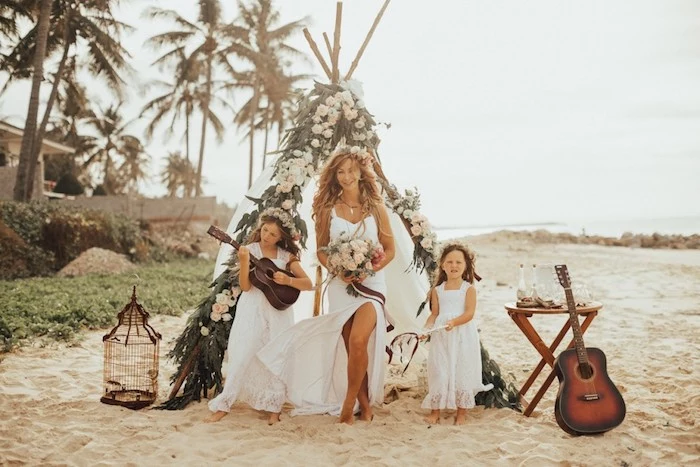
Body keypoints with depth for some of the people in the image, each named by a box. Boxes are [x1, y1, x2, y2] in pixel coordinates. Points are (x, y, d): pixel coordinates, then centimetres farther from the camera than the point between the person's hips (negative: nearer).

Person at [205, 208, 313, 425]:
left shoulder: (287, 256, 4)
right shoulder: (250, 250, -1)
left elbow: (308, 284, 0)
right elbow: (245, 286, -10)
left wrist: (287, 280, -16)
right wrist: (244, 261, -23)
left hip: (279, 310, 2)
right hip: (252, 310, -2)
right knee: (241, 356, -5)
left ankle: (274, 407, 14)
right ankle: (224, 404, 3)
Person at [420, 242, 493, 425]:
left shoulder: (469, 289, -2)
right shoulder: (437, 290, 8)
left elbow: (469, 313, -11)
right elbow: (434, 314, 8)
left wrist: (454, 322, -27)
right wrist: (427, 328, -10)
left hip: (463, 337, -2)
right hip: (441, 337, 2)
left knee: (462, 371, 3)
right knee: (439, 371, 3)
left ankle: (461, 411, 15)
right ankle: (435, 410, 14)